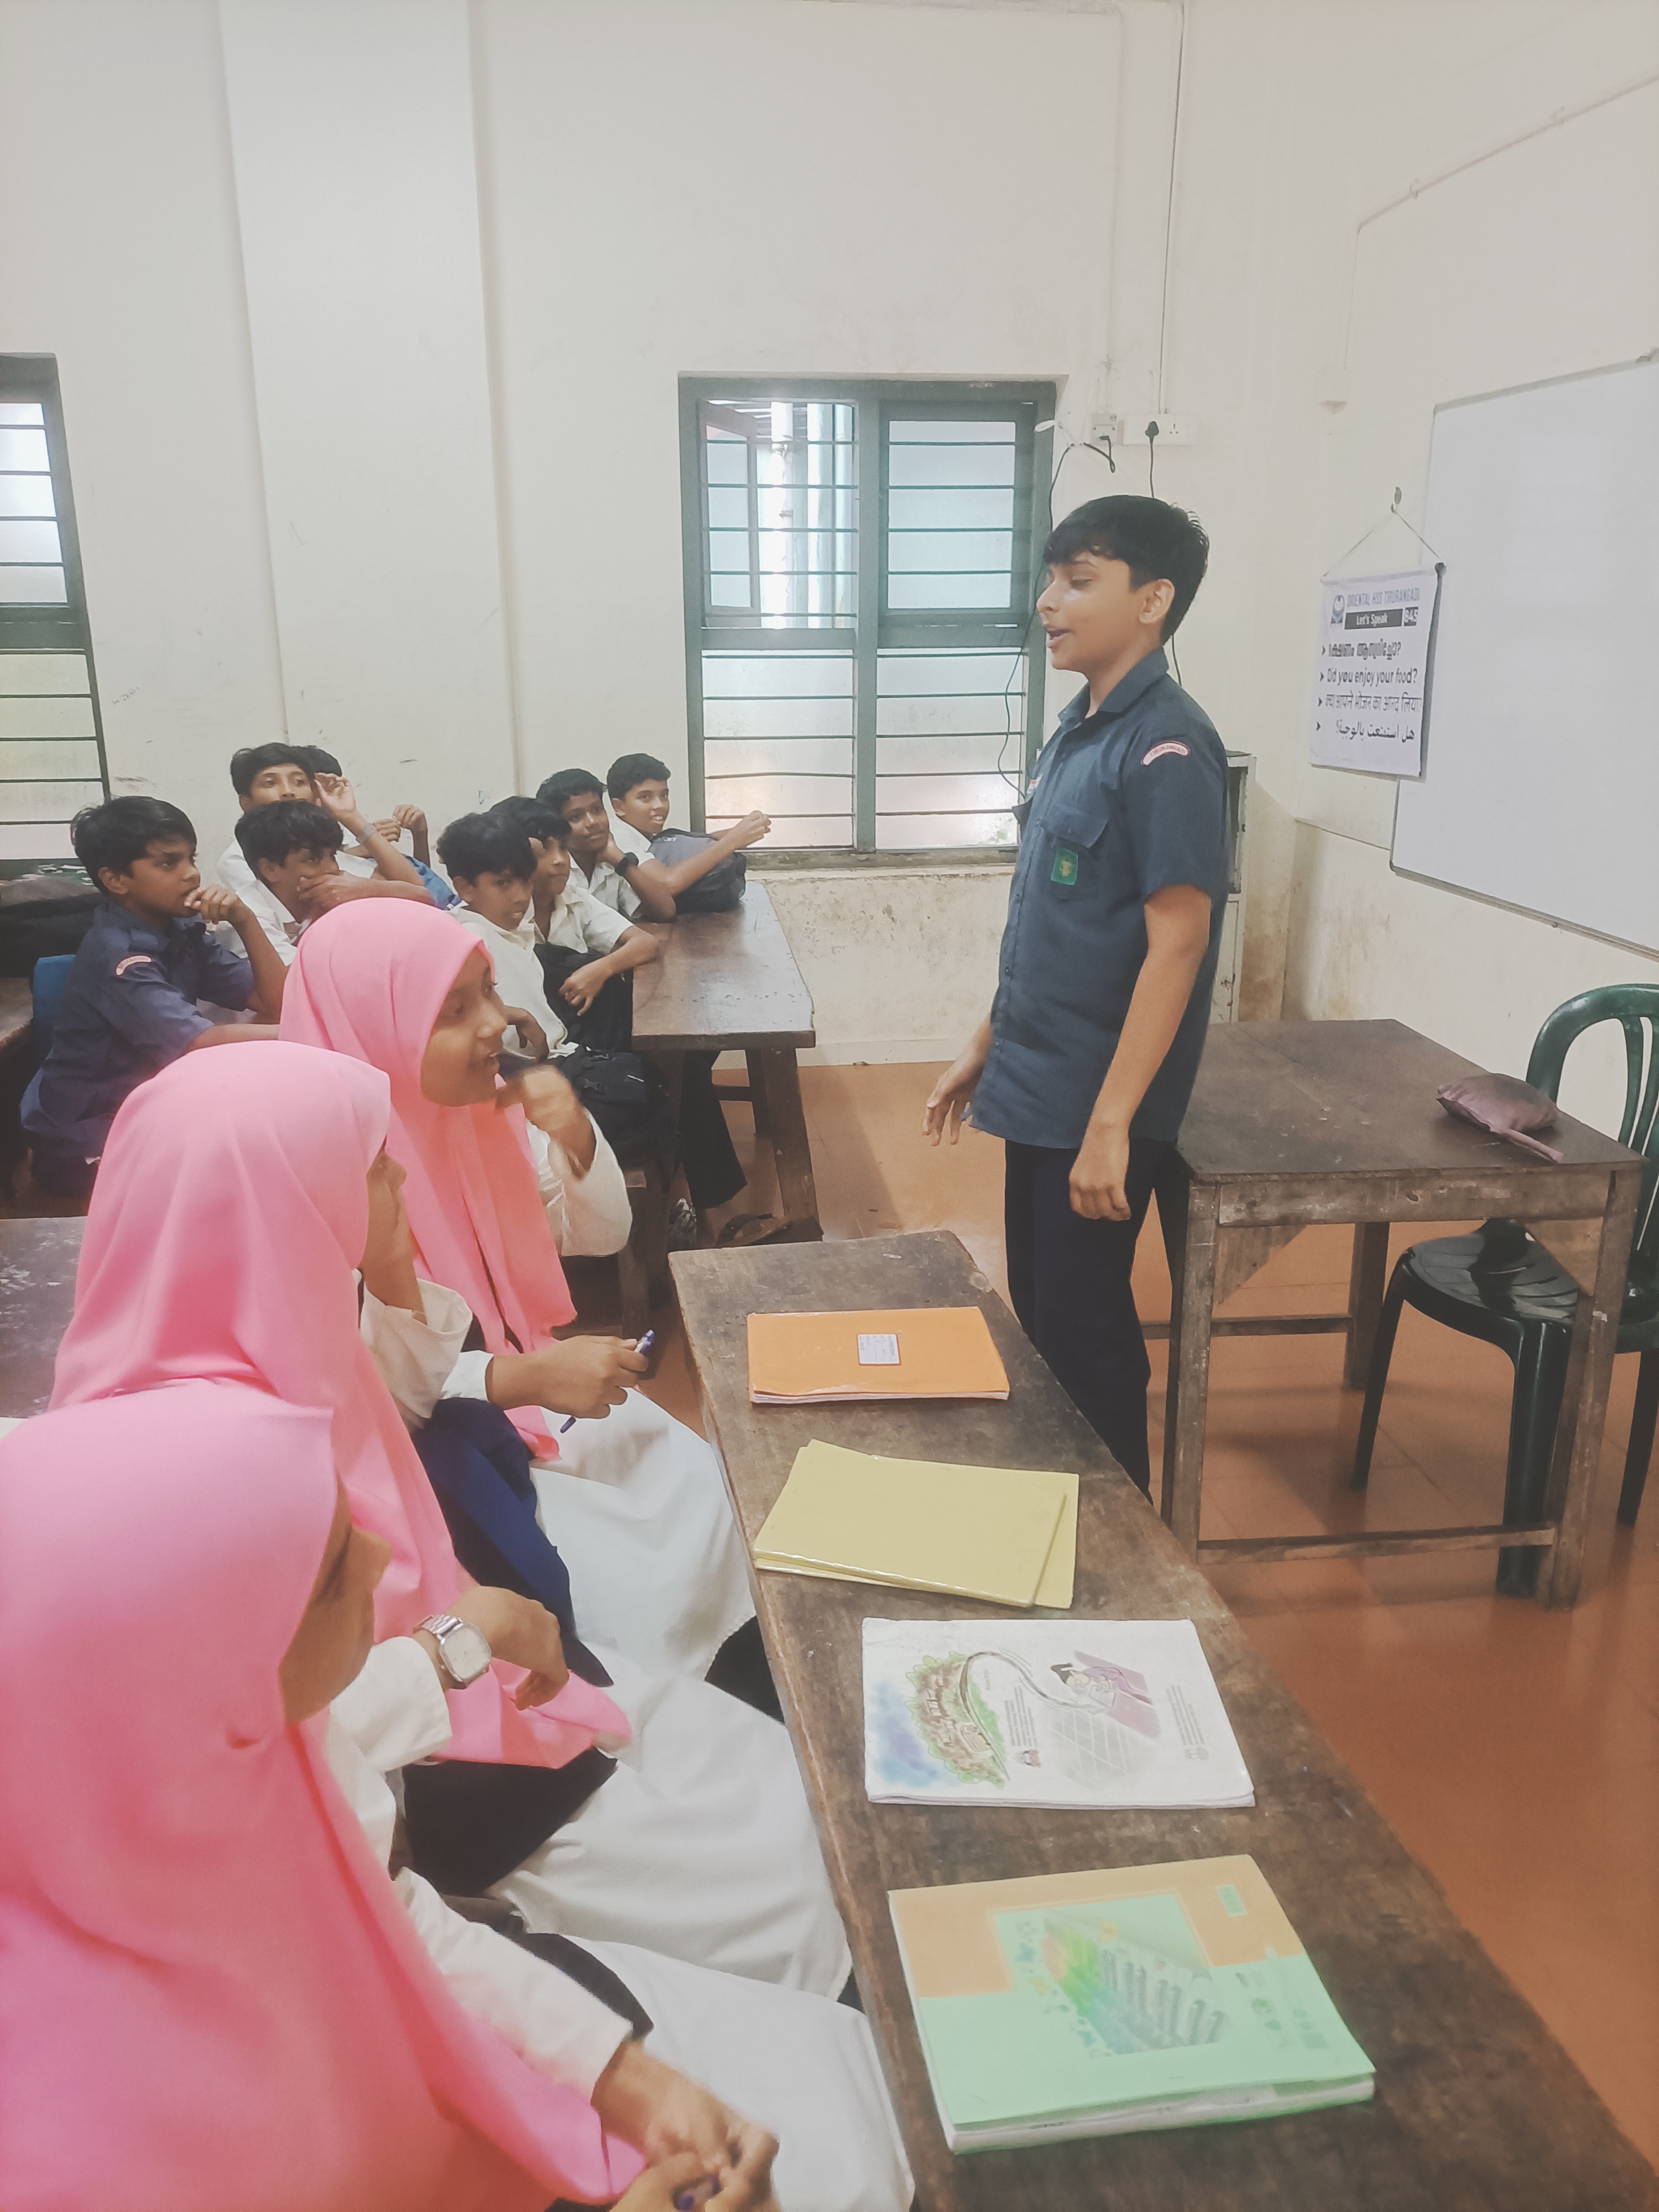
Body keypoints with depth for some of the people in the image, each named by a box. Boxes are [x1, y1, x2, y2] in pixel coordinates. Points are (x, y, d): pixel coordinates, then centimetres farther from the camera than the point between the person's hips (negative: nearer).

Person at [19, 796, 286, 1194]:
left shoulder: (181, 932, 1)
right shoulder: (117, 954, -23)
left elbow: (276, 1004, -4)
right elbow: (208, 1046, -34)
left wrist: (245, 921, -15)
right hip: (84, 1142, -7)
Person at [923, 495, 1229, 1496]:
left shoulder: (1166, 747, -17)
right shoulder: (1078, 731, 10)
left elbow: (1175, 941, -21)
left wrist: (1110, 1122, -23)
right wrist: (985, 1046, 17)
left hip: (1095, 1108, -9)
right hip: (1037, 1086, 9)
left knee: (1084, 1333, 4)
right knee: (1037, 1311, 19)